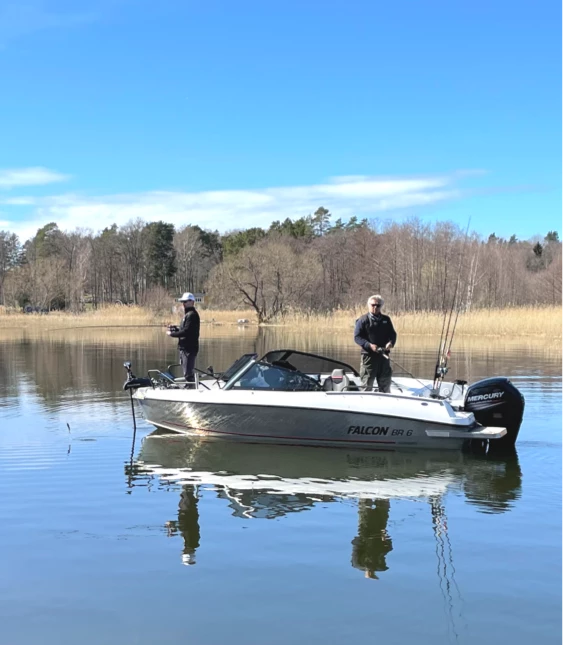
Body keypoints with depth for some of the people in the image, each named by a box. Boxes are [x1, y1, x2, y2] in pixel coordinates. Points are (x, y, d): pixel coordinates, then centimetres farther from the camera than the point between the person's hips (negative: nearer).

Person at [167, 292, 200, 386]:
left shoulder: (191, 315, -15)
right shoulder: (187, 314, 19)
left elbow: (186, 331, -21)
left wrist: (172, 334, -12)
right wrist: (175, 328, 5)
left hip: (189, 348, -11)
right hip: (185, 347, 11)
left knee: (188, 373, -10)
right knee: (187, 372, 17)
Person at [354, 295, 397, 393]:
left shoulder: (386, 319, 11)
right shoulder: (363, 320, -3)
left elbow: (393, 334, 15)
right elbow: (357, 337, -7)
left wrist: (391, 342, -8)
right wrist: (369, 345, -20)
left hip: (384, 355, 5)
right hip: (369, 355, -4)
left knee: (385, 382, 13)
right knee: (367, 384, 1)